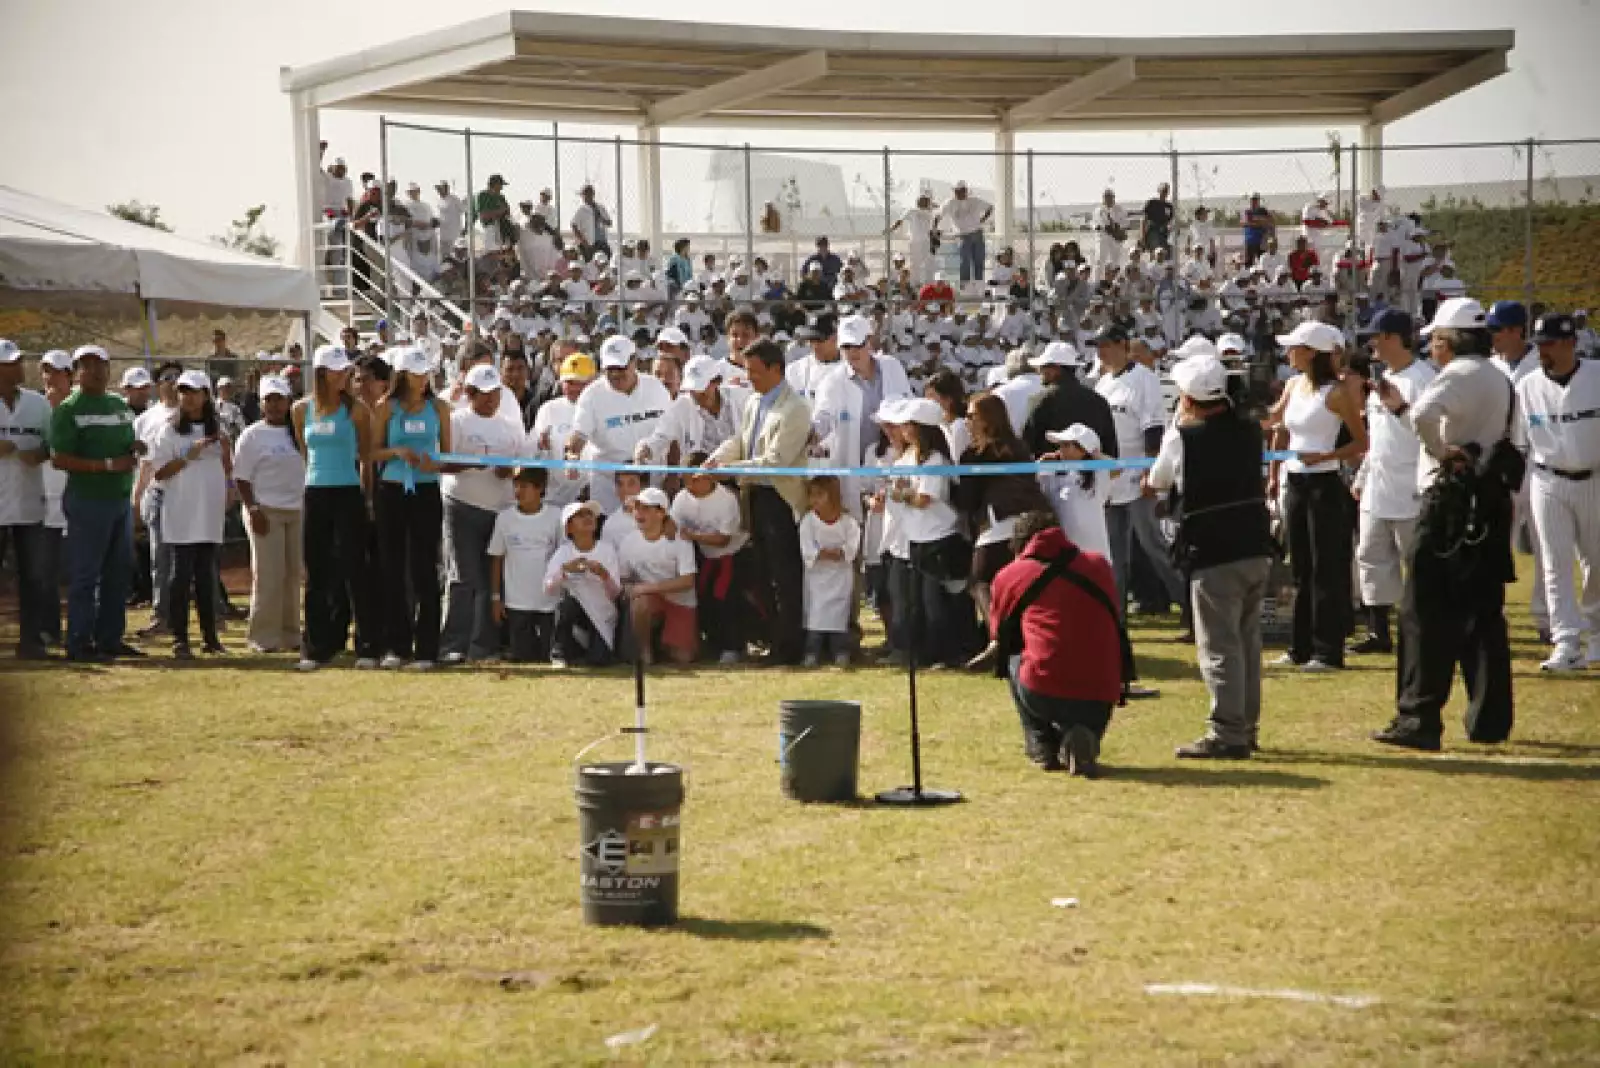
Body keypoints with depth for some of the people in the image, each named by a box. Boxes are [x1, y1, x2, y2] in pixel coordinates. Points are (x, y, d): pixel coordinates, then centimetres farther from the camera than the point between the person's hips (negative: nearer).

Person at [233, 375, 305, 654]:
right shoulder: (252, 435, -1)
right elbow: (241, 477, -5)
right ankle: (263, 636, -3)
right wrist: (252, 509, -15)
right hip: (265, 512, -5)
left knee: (293, 575, 5)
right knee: (268, 576, -7)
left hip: (296, 510, 5)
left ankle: (289, 633, 12)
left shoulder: (297, 433, 12)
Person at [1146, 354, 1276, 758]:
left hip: (1213, 555, -6)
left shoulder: (1182, 438, -8)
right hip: (1256, 547, 6)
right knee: (1247, 639, 15)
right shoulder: (1249, 432, 7)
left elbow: (1156, 484, 9)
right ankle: (1246, 727, 22)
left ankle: (1226, 734, -5)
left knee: (1219, 645, -3)